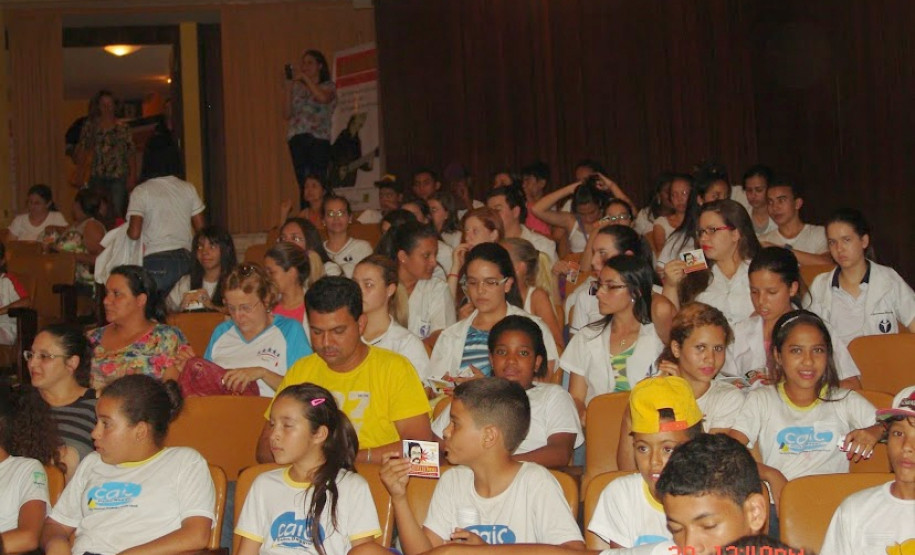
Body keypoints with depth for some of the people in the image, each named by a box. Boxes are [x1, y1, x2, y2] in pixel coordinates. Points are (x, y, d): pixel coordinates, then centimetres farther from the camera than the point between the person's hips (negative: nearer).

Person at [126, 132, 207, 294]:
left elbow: (134, 234, -10)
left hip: (156, 263, -3)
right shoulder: (188, 189, 7)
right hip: (185, 260, 3)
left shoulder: (140, 192, -2)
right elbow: (201, 229, 7)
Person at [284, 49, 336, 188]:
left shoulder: (328, 86, 12)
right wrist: (288, 90, 1)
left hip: (319, 137, -3)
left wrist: (305, 78, -8)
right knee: (303, 184, -4)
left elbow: (323, 98, -14)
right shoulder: (297, 88, 20)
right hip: (297, 138, 3)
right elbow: (287, 114, 10)